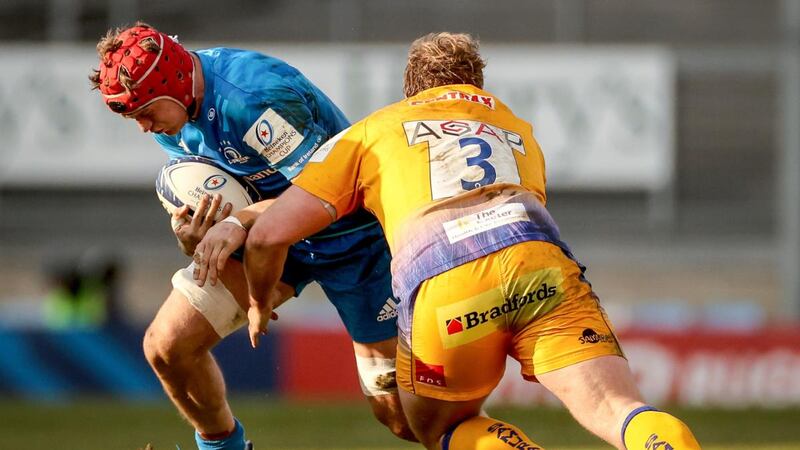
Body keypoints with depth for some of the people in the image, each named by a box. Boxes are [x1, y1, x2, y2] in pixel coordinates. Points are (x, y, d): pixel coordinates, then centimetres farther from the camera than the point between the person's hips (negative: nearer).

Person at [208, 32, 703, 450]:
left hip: (445, 292, -2)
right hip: (540, 263, 2)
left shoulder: (370, 133, 29)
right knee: (619, 410, -12)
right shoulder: (520, 132, 39)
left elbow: (268, 235, 21)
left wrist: (261, 303, 42)